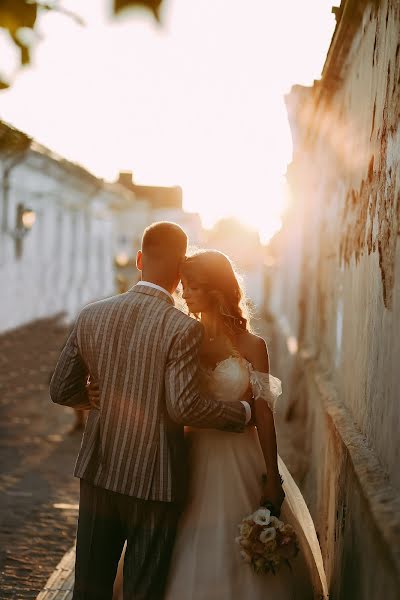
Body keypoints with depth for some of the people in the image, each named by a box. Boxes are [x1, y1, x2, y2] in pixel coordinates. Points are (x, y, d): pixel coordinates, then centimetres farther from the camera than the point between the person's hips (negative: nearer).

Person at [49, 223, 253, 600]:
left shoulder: (91, 316, -1)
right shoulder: (183, 328, -17)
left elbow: (62, 391, 4)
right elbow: (184, 406, -23)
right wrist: (243, 413, -9)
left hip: (98, 471, 4)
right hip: (153, 480, -4)